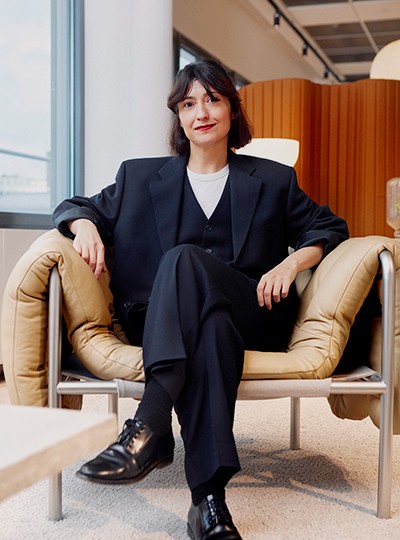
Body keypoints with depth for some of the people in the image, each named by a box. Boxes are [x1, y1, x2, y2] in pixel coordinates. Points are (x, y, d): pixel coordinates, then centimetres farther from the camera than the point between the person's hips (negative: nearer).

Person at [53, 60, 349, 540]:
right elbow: (75, 207, 22)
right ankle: (209, 498, -49)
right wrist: (85, 224, -4)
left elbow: (329, 228, 20)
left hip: (252, 315, -1)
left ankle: (148, 430, -48)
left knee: (184, 258, -34)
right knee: (209, 325, -39)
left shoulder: (272, 180, 22)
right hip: (161, 323, 1)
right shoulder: (141, 177, 22)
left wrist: (292, 262, -2)